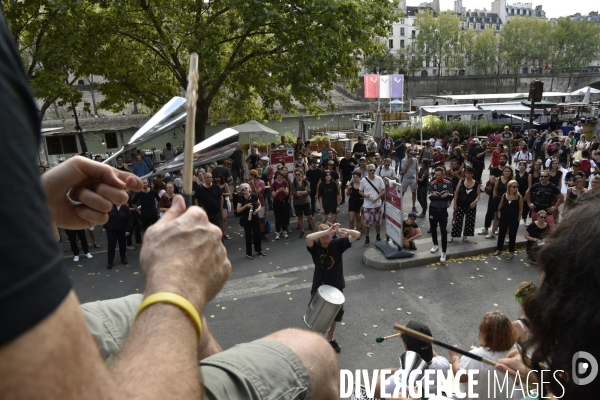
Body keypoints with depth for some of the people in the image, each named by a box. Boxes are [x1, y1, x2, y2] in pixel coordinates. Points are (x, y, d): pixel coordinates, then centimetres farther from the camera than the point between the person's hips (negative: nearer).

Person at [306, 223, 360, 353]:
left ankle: (330, 339, 40)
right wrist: (327, 230, -45)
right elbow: (308, 238, -38)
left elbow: (357, 235, -19)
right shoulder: (315, 246, -14)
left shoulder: (337, 244, -12)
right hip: (319, 286, -2)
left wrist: (344, 230, -40)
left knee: (335, 314, 17)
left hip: (336, 286, 2)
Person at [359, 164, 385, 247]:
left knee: (378, 222, 13)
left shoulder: (379, 179, -5)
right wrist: (365, 195, -18)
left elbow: (383, 191, -1)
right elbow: (360, 191, 3)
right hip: (367, 205, -1)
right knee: (367, 223, 1)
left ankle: (378, 237, 33)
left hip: (377, 205, 1)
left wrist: (377, 198, -16)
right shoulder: (363, 180, -7)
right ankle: (367, 239, 16)